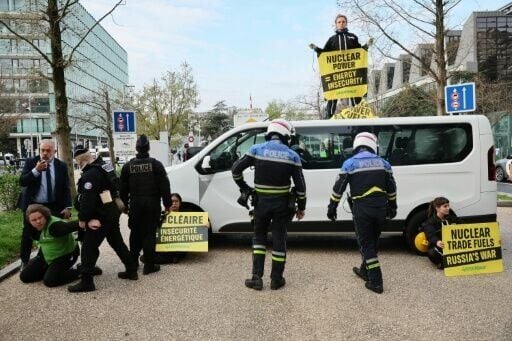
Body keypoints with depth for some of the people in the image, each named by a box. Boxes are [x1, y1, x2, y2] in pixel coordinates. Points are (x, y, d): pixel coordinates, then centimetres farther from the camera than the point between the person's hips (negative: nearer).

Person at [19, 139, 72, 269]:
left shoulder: (61, 166, -1)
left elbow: (66, 188, 0)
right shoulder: (31, 162, -3)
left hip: (54, 207, 0)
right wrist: (36, 170, -25)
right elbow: (22, 182, -11)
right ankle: (24, 262, 28)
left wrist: (67, 207, -8)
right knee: (28, 235, 10)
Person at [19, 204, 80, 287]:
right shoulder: (33, 228, -6)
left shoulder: (54, 226, -33)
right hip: (46, 257, 8)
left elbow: (70, 226, -50)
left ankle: (80, 272, -4)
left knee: (49, 280, -22)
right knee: (24, 276, 6)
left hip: (65, 255, -8)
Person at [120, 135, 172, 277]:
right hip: (152, 203, -3)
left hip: (135, 204, 3)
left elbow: (123, 188, 8)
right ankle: (149, 265, 2)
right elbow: (164, 185, -8)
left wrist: (124, 204, 16)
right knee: (149, 234, 0)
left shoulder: (128, 166, 4)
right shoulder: (156, 164, -6)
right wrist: (167, 203, -2)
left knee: (135, 233, 16)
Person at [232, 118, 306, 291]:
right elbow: (300, 184, -3)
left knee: (259, 237, 16)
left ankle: (256, 277, 13)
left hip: (261, 202, 0)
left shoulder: (256, 149, -4)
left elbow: (235, 169, -4)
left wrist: (243, 187, 11)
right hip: (282, 203, 0)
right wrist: (301, 207, 8)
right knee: (279, 239, 11)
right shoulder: (292, 155, -3)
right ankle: (276, 279, 19)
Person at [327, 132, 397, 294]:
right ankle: (365, 271, 36)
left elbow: (338, 187, -4)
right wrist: (392, 207, 25)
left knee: (366, 244, 4)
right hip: (380, 208, 4)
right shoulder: (382, 162, 8)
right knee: (371, 242, 20)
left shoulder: (350, 163, -3)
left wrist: (332, 207, 5)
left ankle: (376, 282, 4)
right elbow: (391, 188, 14)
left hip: (362, 209, -4)